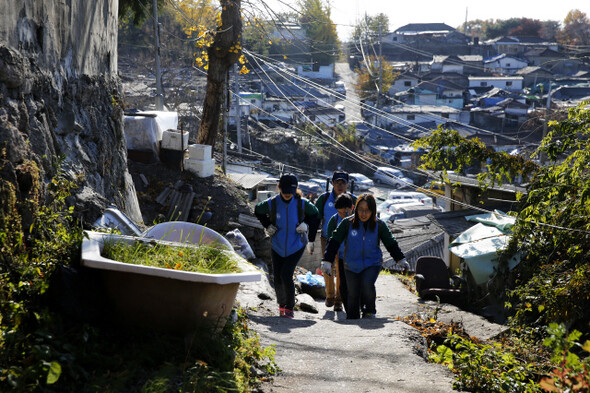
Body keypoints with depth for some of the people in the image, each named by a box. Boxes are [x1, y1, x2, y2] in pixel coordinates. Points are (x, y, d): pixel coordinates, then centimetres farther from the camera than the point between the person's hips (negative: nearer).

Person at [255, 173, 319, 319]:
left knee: (286, 275, -17)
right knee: (278, 279, 4)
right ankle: (282, 304, 32)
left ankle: (290, 308, -1)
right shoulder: (271, 203, -12)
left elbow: (314, 214, 8)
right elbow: (258, 210, 9)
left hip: (296, 247, -2)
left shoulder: (301, 203, -13)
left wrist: (305, 225, -7)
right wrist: (268, 225, -1)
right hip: (278, 247, 2)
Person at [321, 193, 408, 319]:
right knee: (353, 295, 7)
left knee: (367, 285, -26)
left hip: (372, 264, -1)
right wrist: (327, 261, -9)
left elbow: (391, 243, 6)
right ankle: (352, 319, 29)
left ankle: (369, 311, -1)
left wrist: (401, 259, 3)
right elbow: (334, 242, -5)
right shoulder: (347, 223, -9)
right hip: (351, 266, 1)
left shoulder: (379, 225, -5)